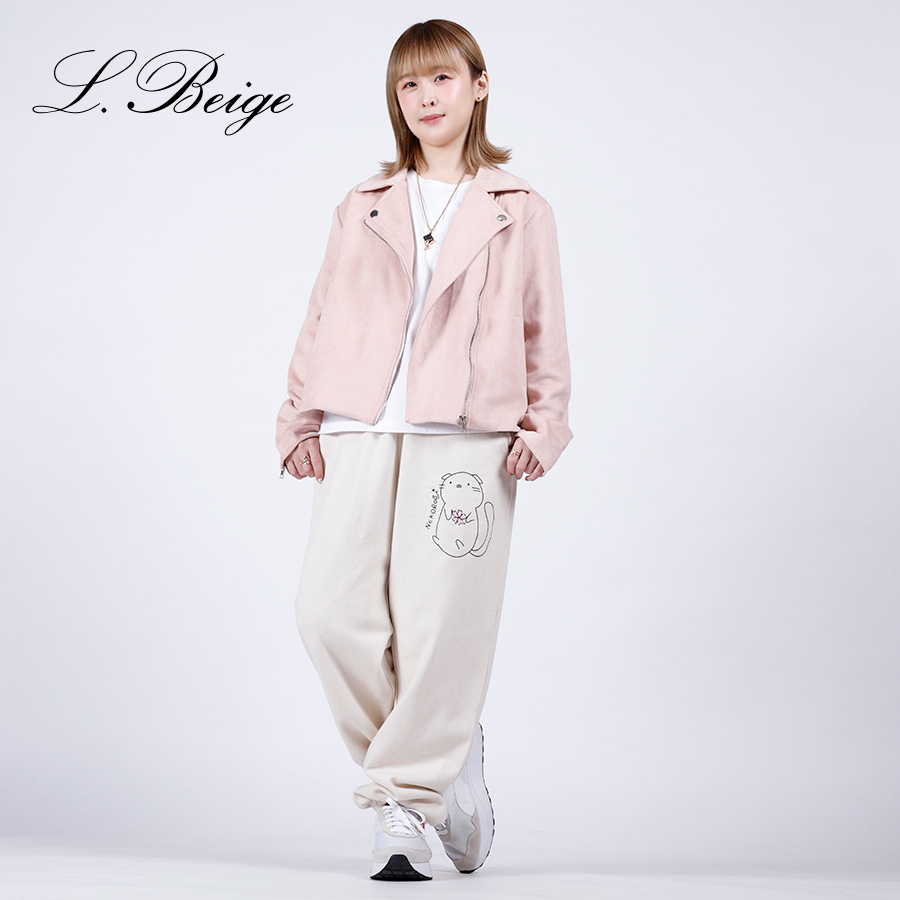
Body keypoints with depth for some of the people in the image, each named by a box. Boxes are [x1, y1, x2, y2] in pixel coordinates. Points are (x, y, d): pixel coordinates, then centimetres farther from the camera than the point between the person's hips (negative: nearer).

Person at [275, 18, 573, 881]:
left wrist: (542, 428, 0)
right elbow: (320, 321, 19)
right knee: (331, 611, -10)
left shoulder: (520, 212, 15)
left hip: (465, 435, -2)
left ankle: (406, 797, 6)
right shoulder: (361, 209, 21)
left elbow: (544, 333, 12)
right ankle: (448, 757, 10)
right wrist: (300, 419, 10)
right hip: (358, 431, 3)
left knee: (441, 623, -10)